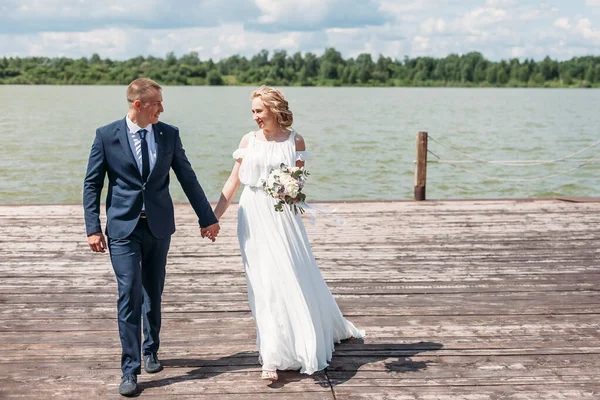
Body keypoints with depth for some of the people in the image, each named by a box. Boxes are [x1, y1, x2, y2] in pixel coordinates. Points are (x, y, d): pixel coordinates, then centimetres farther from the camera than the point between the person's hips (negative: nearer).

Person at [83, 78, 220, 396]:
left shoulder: (169, 134, 1)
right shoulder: (106, 135, -5)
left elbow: (187, 178, 7)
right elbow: (92, 184, -1)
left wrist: (207, 218, 10)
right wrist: (93, 229, -7)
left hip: (159, 226, 3)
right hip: (123, 229, -3)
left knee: (153, 294, 14)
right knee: (129, 296, -7)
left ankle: (150, 352, 34)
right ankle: (130, 370, 1)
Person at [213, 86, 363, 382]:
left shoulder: (294, 140, 1)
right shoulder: (249, 140, 2)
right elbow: (233, 182, 5)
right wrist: (213, 216, 2)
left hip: (283, 216, 0)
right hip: (254, 218, 0)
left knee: (295, 278, 10)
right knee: (265, 283, -2)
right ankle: (271, 357, 5)